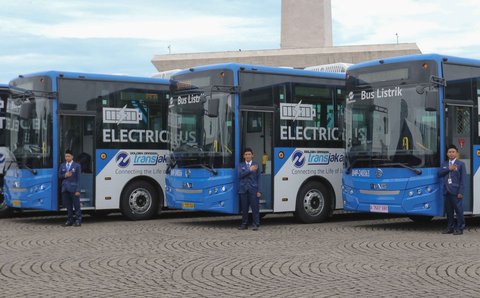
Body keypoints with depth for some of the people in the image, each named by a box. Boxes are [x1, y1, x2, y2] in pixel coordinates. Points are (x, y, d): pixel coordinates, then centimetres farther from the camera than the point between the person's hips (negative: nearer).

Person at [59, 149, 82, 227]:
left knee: (76, 205, -2)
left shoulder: (76, 166, -2)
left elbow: (78, 178, -5)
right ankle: (69, 220, 16)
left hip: (73, 188, -4)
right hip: (65, 188, 4)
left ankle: (78, 220, 3)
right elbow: (59, 175, 14)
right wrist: (64, 175, -9)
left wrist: (78, 190, -11)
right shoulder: (62, 166, 11)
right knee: (68, 206, 9)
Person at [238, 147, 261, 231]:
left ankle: (256, 224, 1)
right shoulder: (241, 165, 11)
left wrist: (258, 190, -2)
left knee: (255, 207, -4)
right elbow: (240, 175, -7)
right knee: (244, 208, 5)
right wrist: (250, 170, -16)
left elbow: (258, 178, 4)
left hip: (253, 189, -2)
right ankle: (244, 224, 12)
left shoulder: (256, 165, 7)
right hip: (243, 189, 2)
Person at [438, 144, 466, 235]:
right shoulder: (444, 164, 17)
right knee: (448, 210, 8)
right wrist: (449, 169, -10)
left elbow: (463, 179, -4)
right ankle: (450, 227, 16)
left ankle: (460, 228, 1)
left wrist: (461, 192, -11)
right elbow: (439, 174, 3)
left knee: (458, 210, -4)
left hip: (456, 191, -5)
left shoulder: (460, 164, 2)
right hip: (447, 191, 5)